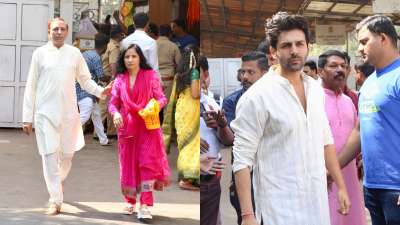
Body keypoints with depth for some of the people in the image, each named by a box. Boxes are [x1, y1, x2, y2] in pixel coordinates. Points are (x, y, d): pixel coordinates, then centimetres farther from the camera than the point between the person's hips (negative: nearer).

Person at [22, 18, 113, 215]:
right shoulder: (40, 53, 2)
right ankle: (55, 200, 3)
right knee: (50, 156, -5)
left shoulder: (74, 53, 7)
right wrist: (27, 117, 0)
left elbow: (85, 80, 12)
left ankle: (60, 180, 41)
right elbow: (31, 87, 3)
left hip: (69, 112, 2)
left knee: (67, 153, 9)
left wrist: (101, 91, -8)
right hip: (45, 113, -2)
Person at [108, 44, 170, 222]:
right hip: (127, 128, 3)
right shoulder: (119, 80, 7)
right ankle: (130, 201, 24)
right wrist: (115, 113, -15)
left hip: (147, 126, -3)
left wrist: (156, 105, -22)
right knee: (128, 164, 9)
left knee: (148, 163, -10)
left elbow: (161, 98, 0)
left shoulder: (151, 76, -1)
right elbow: (113, 102, 7)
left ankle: (145, 206, -12)